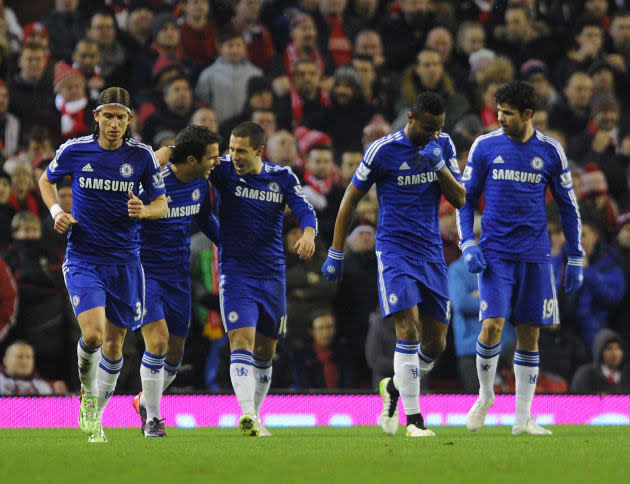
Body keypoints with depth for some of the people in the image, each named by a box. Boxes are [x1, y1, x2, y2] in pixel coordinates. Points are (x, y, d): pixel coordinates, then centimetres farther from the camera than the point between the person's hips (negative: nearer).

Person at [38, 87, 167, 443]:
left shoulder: (142, 155, -4)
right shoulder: (74, 150, -4)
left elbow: (163, 205, 3)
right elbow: (47, 180, 16)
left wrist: (144, 210, -20)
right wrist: (56, 211, -2)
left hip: (125, 262, 2)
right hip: (83, 259, -2)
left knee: (114, 343, 7)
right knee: (93, 334, -20)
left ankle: (96, 417, 25)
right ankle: (87, 392, 11)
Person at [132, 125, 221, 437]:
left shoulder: (201, 183, 1)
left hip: (178, 276, 6)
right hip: (145, 271, -6)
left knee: (175, 354, 9)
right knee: (158, 342, -18)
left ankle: (145, 401, 36)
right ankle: (152, 419, -3)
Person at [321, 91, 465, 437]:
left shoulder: (443, 145, 5)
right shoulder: (383, 150, -9)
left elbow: (459, 200, 3)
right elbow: (351, 199, -1)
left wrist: (439, 165, -14)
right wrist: (336, 253, 0)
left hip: (431, 253, 5)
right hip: (394, 249, -5)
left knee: (435, 344, 6)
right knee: (408, 330, -19)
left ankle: (394, 388, 33)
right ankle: (413, 419, -16)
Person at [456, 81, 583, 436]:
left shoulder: (550, 151, 2)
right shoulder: (485, 146, 1)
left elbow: (568, 205, 10)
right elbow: (467, 198, 8)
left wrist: (576, 259, 9)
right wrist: (468, 244, -5)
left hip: (535, 255, 1)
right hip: (495, 253, -1)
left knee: (529, 334, 3)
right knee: (492, 326, -14)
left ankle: (524, 419, 9)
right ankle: (485, 395, 11)